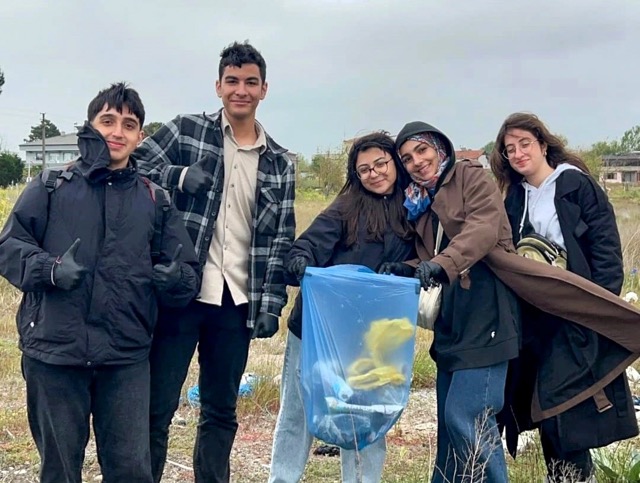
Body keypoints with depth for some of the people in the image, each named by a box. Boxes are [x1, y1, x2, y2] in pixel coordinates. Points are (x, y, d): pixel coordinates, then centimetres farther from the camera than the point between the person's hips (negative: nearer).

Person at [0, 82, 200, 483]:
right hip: (54, 351, -1)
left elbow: (190, 274, 9)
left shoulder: (156, 201, 9)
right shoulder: (50, 188, 5)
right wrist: (49, 270, -16)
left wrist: (175, 279, -14)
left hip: (127, 358, 1)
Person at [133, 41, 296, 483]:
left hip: (239, 301, 3)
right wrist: (180, 177, -18)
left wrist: (271, 303, 1)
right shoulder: (186, 130, 2)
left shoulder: (279, 163, 10)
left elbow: (281, 238, 9)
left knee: (221, 410, 13)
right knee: (158, 406, 1)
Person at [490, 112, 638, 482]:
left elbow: (607, 247, -10)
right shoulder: (515, 197, 11)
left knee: (559, 393, -10)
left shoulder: (577, 185, -6)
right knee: (544, 398, 7)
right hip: (537, 313, 6)